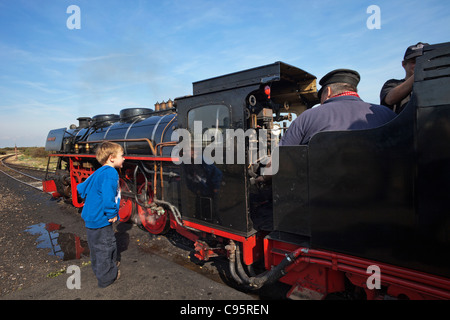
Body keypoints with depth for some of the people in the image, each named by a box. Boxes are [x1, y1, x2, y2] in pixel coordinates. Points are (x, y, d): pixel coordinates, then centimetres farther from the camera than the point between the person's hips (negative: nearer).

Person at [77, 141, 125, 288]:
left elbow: (81, 188, 17)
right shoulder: (110, 172, -22)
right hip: (101, 220, -10)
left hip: (90, 217, 10)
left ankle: (99, 269, 44)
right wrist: (112, 214, -21)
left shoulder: (98, 172, 8)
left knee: (96, 245, 24)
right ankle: (107, 277, 20)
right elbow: (108, 196, -31)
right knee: (106, 246, 5)